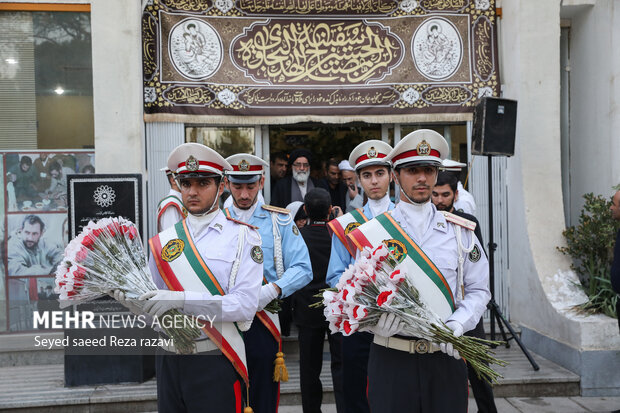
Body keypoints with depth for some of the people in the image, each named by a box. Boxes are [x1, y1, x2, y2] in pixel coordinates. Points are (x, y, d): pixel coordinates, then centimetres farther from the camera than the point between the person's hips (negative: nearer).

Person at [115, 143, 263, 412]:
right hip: (168, 361, 4)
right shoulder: (163, 241, 7)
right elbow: (152, 309, 11)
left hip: (216, 363, -3)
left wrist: (182, 300, -22)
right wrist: (132, 300, -10)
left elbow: (245, 305, -16)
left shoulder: (242, 236, -5)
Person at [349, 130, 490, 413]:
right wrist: (376, 319, -19)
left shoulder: (461, 232, 6)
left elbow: (479, 291, 6)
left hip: (446, 357, 2)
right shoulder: (371, 233, 0)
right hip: (391, 359, -1)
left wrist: (456, 325, -11)